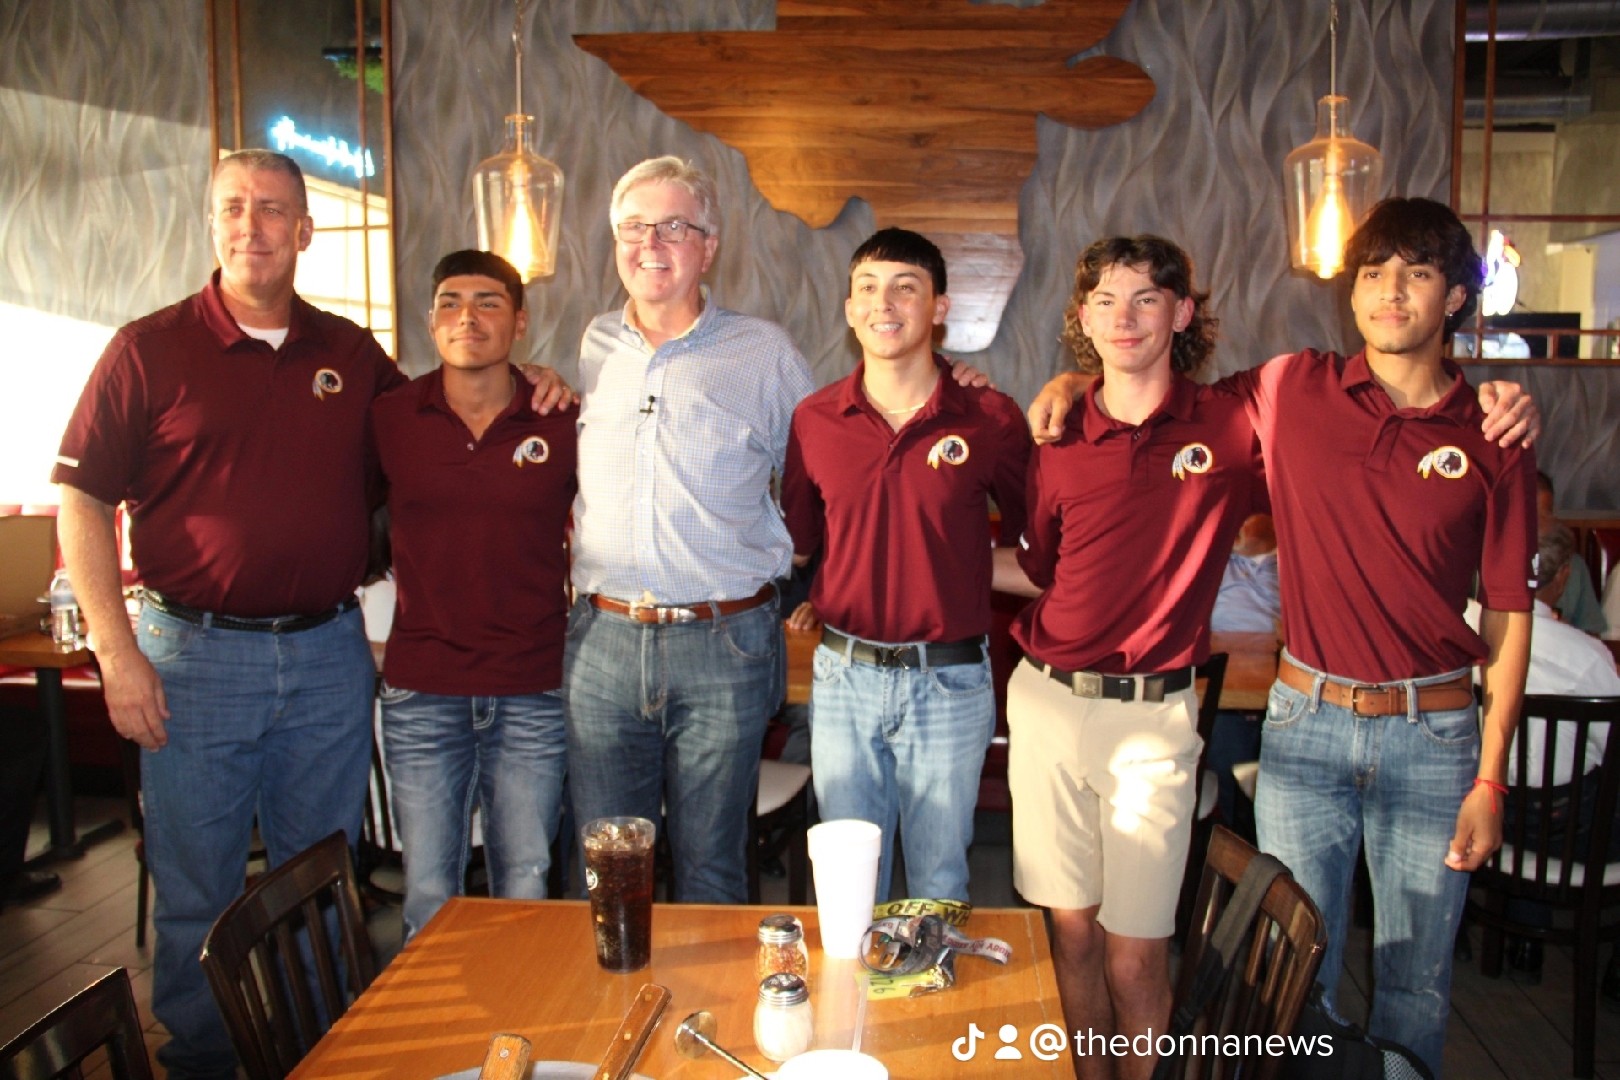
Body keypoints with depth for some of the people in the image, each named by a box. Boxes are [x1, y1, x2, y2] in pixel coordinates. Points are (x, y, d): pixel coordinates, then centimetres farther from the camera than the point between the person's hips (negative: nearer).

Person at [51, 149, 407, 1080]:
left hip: (330, 657, 3)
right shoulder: (150, 349, -2)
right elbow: (83, 500, -3)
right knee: (196, 890, 10)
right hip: (196, 657, -2)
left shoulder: (352, 352, 7)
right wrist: (118, 652, -10)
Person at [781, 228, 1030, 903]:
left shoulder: (990, 418, -6)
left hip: (950, 681, -2)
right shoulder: (814, 419, 0)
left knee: (940, 882, 14)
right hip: (845, 676, 2)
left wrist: (954, 572, 1)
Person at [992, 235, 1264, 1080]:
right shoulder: (1060, 443, 7)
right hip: (1046, 702, 3)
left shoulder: (1233, 429, -1)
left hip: (1154, 714, -2)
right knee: (1070, 928, 12)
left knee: (1136, 954, 2)